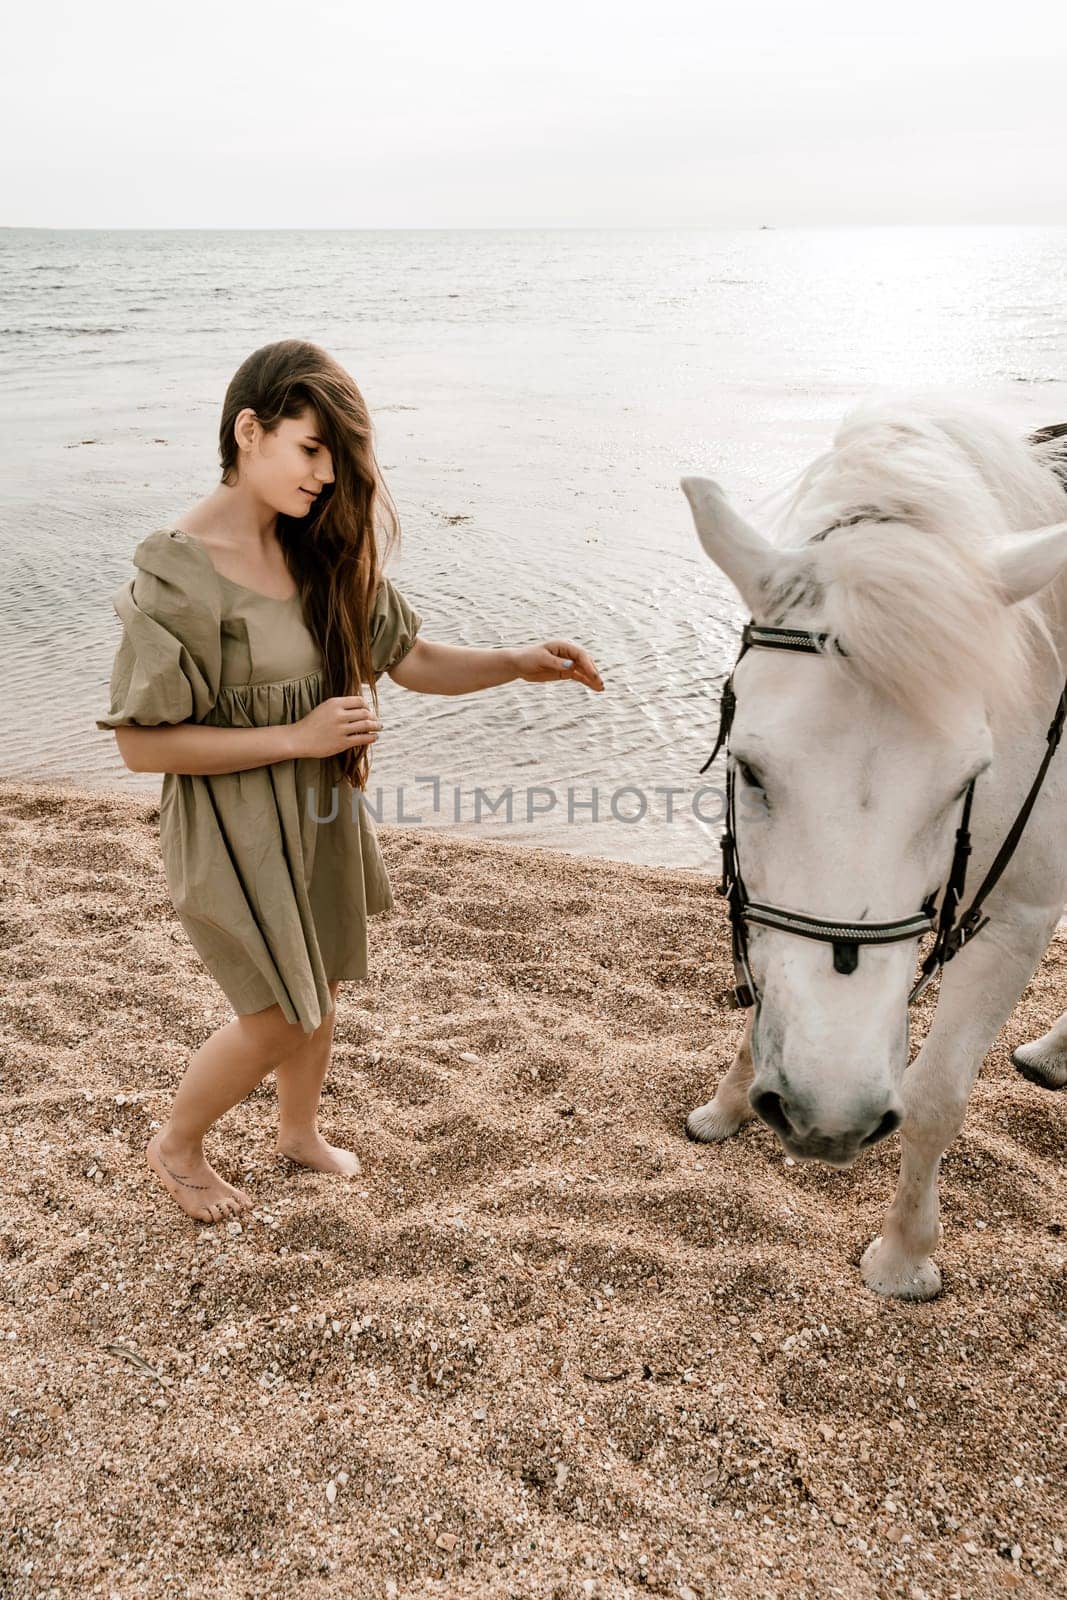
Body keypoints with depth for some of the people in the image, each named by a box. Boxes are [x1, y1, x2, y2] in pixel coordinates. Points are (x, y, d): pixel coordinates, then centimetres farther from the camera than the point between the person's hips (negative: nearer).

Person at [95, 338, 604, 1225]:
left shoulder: (322, 551, -2)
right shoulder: (178, 573, -22)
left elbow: (410, 657, 1)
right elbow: (141, 743, -21)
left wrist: (518, 662, -14)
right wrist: (297, 737, -25)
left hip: (322, 811, 6)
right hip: (233, 826, -6)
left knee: (321, 990, 21)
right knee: (280, 1017, 4)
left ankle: (300, 1130, 49)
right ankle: (175, 1146, 33)